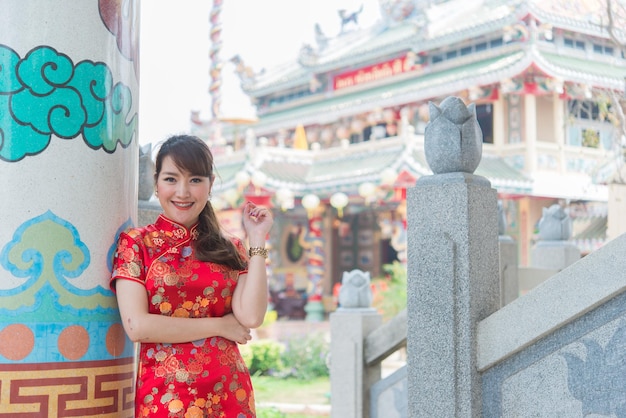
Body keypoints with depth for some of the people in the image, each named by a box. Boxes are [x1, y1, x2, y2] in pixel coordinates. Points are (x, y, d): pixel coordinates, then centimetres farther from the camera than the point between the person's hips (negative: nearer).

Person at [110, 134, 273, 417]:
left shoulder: (229, 249, 8)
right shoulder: (135, 243, 0)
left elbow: (251, 317, -8)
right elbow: (137, 326, -13)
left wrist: (257, 240, -5)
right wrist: (219, 325, -8)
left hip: (228, 393, 3)